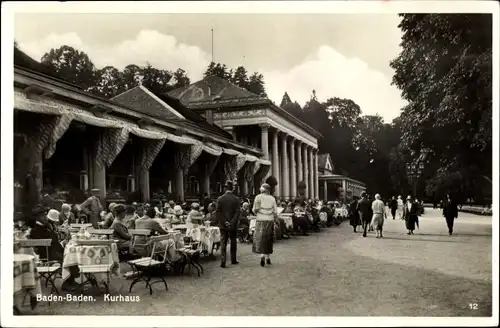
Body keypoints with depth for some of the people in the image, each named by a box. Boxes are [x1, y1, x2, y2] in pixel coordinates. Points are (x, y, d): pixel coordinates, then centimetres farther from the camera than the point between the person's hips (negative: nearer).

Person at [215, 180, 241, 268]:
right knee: (233, 243, 15)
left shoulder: (220, 199, -3)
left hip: (223, 225, 0)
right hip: (233, 226, 0)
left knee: (223, 243, 3)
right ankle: (233, 260, 23)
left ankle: (223, 261, -7)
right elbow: (237, 213, -12)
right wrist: (232, 223, -11)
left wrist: (224, 222, -4)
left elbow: (217, 212, -6)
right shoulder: (236, 199, -5)